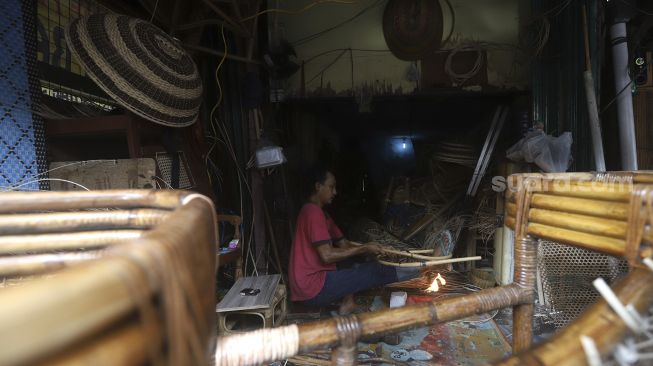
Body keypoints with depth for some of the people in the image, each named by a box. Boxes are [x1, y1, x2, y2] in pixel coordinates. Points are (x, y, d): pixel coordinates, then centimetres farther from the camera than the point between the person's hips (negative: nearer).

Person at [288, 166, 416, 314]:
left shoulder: (318, 212, 15)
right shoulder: (313, 212, -17)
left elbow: (344, 244, 14)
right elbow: (327, 256, -23)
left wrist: (368, 247, -2)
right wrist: (364, 249, -14)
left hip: (314, 277, 10)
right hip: (313, 289, -10)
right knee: (371, 270, -5)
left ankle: (347, 303, 4)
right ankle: (396, 274, 21)